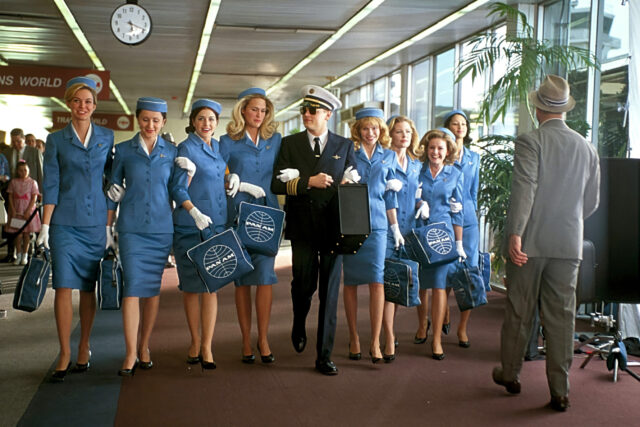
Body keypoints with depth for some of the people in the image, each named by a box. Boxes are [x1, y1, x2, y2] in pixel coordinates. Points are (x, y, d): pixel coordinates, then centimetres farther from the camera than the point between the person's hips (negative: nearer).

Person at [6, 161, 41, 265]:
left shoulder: (32, 182, 0)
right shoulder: (13, 182, 4)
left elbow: (34, 198, -4)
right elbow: (10, 196, 4)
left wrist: (28, 211, -12)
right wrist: (13, 210, -6)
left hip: (28, 212, -1)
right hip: (16, 211, 1)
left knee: (27, 234, 2)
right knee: (18, 234, -1)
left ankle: (25, 255, 12)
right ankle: (19, 255, 8)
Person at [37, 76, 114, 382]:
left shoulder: (106, 137, 9)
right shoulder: (56, 140, 4)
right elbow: (50, 186, 1)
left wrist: (109, 225, 7)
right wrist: (45, 226, -5)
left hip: (96, 223, 2)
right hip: (65, 223, -1)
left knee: (89, 288, 7)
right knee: (64, 287, -6)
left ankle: (84, 348, 19)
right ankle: (64, 354, 2)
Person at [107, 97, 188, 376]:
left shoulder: (172, 153, 8)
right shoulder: (124, 150, 6)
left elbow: (178, 189, 4)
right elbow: (113, 191, 9)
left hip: (161, 228, 1)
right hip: (131, 228, -1)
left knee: (153, 288, 5)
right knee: (133, 287, -10)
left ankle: (144, 347, 18)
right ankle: (131, 354, -7)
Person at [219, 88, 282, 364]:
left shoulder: (274, 139, 12)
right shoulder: (228, 142, 4)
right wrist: (241, 186, -9)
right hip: (239, 214, -1)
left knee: (265, 276, -8)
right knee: (243, 279, 3)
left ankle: (263, 339, 3)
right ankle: (246, 341, 11)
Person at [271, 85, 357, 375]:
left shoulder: (345, 146, 9)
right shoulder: (290, 144, 7)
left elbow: (353, 185, 11)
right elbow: (277, 184, -2)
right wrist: (308, 182, -14)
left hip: (333, 226, 0)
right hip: (302, 227, 0)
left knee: (330, 291, 0)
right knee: (303, 284, 4)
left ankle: (324, 356, 7)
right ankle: (299, 327, 38)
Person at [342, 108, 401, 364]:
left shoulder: (388, 156, 14)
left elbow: (390, 194, 15)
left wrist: (396, 227, 12)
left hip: (376, 222, 1)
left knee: (377, 280, -6)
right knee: (351, 282, 4)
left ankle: (375, 342, 1)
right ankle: (353, 338, 16)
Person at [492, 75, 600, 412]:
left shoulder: (530, 142, -8)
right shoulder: (587, 148, 7)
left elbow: (524, 189, -19)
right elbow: (592, 202, 11)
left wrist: (515, 234, -23)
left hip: (530, 242, -3)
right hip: (568, 244, 3)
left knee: (519, 311, 10)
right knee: (561, 315, 6)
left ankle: (510, 374, 26)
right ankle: (560, 390, 9)